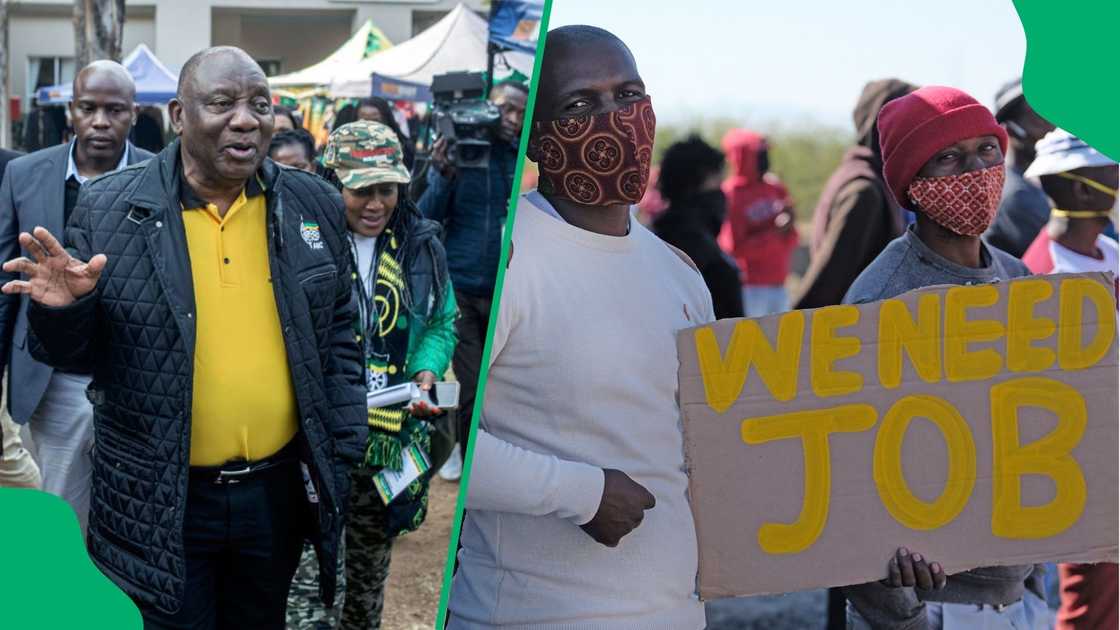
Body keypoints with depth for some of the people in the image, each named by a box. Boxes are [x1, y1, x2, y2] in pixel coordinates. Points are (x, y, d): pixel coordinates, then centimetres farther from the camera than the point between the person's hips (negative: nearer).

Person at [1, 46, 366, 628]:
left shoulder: (314, 206, 1)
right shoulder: (109, 210, -8)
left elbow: (337, 335, 9)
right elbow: (76, 353, -1)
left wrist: (342, 455, 4)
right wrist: (62, 313, -23)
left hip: (277, 490, 3)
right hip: (158, 502, -3)